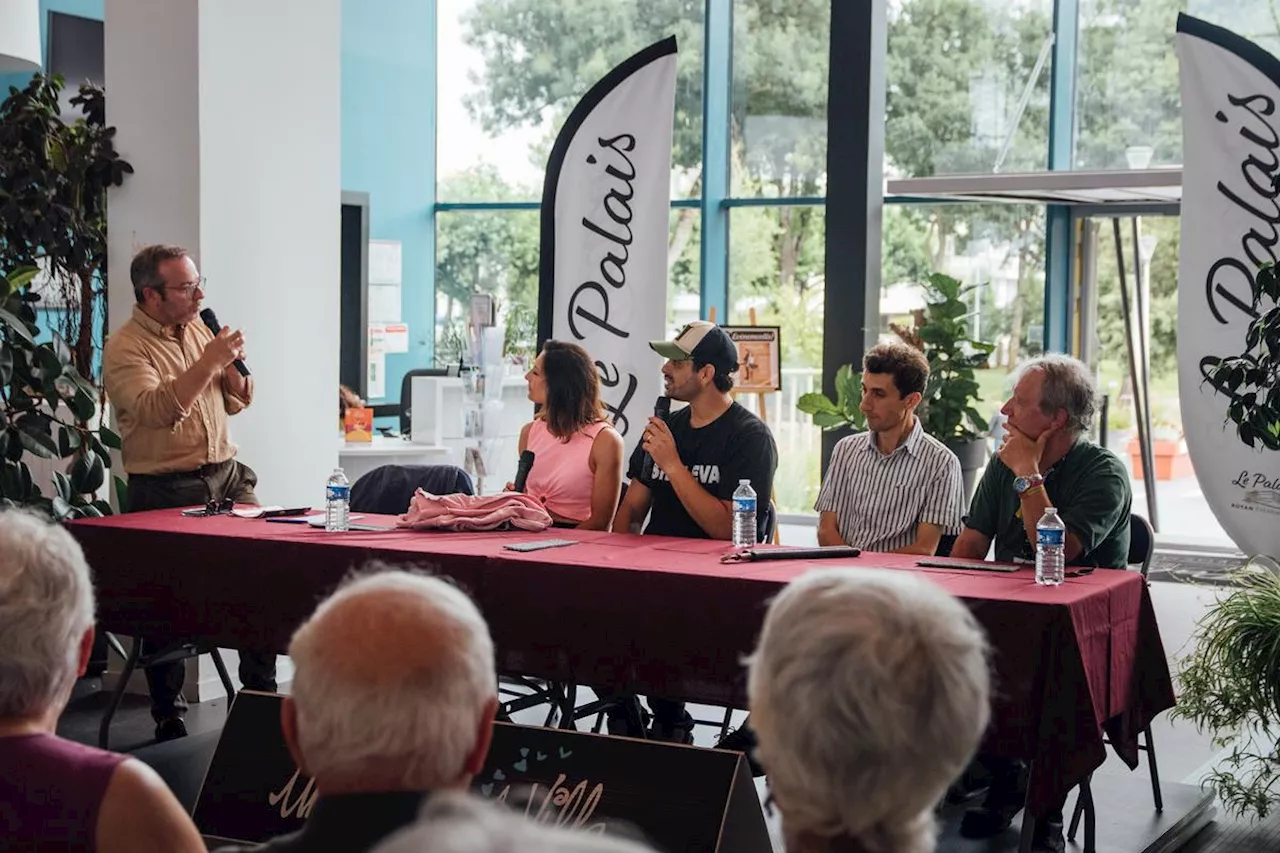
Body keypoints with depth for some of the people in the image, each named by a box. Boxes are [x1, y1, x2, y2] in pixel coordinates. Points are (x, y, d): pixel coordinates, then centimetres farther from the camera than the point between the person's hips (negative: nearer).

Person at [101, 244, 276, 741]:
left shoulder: (199, 329, 11)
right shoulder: (125, 347, -9)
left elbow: (237, 403, 17)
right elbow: (157, 409, -26)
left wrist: (232, 364, -3)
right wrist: (208, 361, -26)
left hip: (225, 474, 6)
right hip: (165, 489, -5)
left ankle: (260, 695, 7)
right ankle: (168, 721, 12)